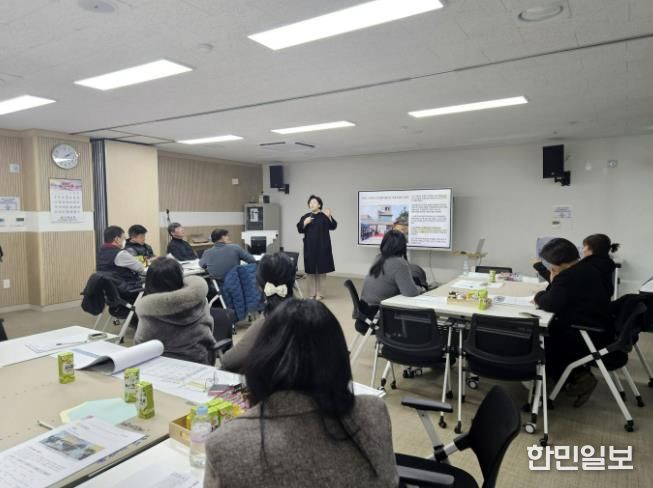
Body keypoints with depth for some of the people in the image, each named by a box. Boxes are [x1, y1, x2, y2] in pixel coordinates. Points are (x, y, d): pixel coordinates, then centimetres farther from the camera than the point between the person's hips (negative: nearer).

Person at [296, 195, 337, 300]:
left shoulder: (324, 216, 0)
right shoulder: (305, 216, 7)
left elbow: (333, 226, -9)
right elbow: (299, 229, 2)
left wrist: (329, 217, -23)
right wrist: (305, 222, -15)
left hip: (322, 247, -2)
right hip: (309, 247, 2)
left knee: (321, 270, 0)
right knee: (310, 270, 2)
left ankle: (319, 293, 9)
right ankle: (311, 293, 11)